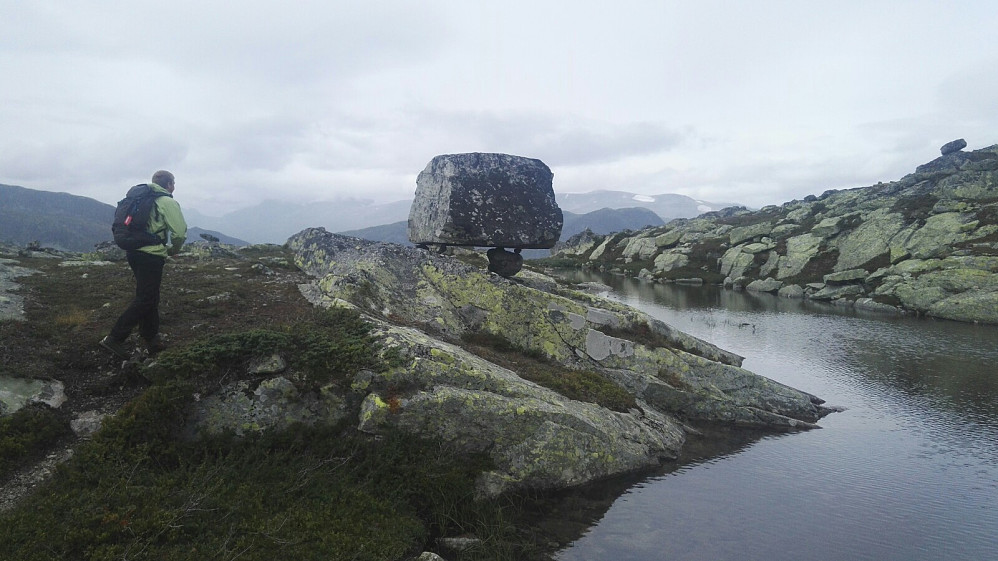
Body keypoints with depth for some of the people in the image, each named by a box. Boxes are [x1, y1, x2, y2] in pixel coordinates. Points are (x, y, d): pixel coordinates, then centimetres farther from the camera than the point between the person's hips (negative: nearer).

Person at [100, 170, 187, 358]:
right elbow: (180, 232, -13)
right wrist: (174, 250, 7)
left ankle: (152, 340, 24)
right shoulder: (168, 202, -7)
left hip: (134, 253, 9)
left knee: (151, 298, 16)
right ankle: (114, 338, -8)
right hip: (152, 257, -9)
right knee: (145, 300, -5)